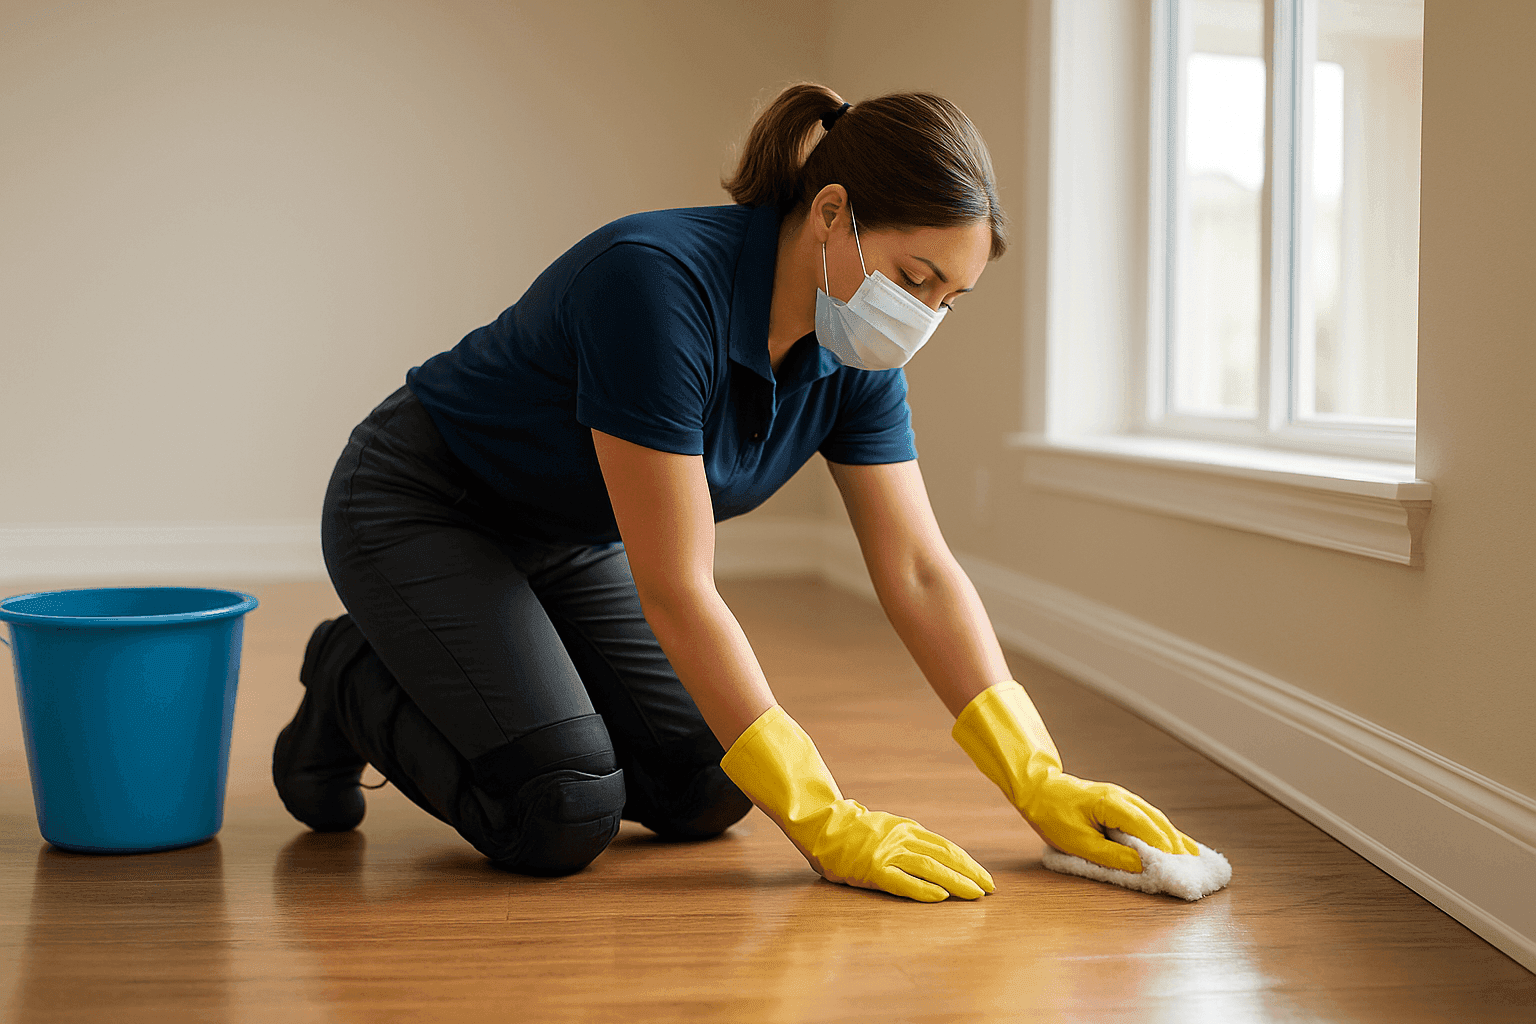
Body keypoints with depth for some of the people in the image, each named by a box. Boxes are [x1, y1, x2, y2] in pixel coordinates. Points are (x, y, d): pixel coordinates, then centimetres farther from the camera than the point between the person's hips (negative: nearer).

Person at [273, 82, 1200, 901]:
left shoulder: (854, 357, -13)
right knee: (560, 815, -22)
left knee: (703, 793, -2)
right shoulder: (658, 284, -36)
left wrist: (1039, 781, -18)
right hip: (421, 510, -7)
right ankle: (355, 683, 6)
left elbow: (920, 573, -9)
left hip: (567, 542, 7)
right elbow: (676, 591, -35)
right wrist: (828, 824, -32)